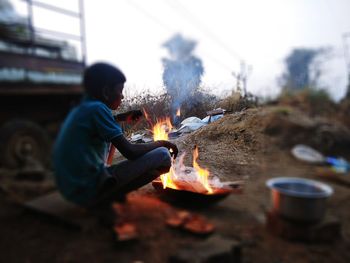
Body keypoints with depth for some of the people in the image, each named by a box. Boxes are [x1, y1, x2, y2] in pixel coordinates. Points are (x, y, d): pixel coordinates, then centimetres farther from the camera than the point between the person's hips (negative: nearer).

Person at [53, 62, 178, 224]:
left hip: (71, 188, 9)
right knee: (163, 155, -12)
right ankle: (102, 201, -4)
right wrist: (161, 143, -2)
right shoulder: (97, 108, -15)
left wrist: (120, 118, 19)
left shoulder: (81, 108, 10)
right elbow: (130, 152, -18)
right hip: (90, 190, -9)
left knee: (110, 136, 28)